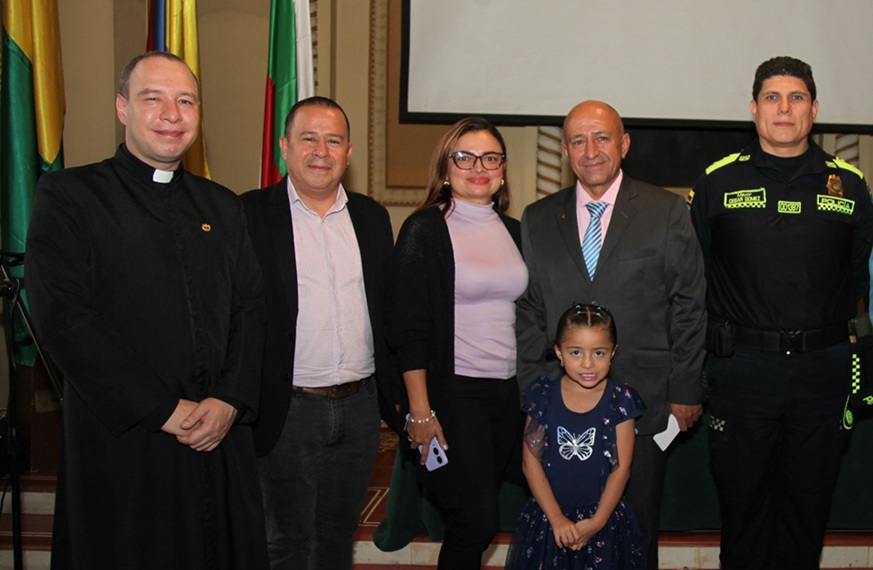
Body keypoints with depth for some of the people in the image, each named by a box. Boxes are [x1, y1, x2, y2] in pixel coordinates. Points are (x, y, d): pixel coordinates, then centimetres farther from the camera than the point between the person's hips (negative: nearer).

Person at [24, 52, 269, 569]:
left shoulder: (223, 207, 13)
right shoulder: (68, 195, -2)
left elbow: (250, 309, 9)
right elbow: (62, 318, -12)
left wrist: (230, 401, -8)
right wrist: (165, 410, -14)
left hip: (221, 441, 4)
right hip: (123, 443, -4)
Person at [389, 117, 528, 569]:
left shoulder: (513, 231, 11)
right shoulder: (425, 230, -7)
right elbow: (409, 327, -11)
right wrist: (420, 410, -15)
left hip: (508, 391, 6)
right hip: (454, 391, -6)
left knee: (480, 519, 11)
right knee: (477, 521, -7)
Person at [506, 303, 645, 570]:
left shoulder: (619, 400, -6)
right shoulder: (544, 396, -5)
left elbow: (621, 468, -6)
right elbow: (531, 463, -5)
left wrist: (597, 522, -10)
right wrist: (556, 518, -9)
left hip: (603, 518, 0)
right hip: (547, 517, 1)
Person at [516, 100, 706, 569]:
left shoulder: (667, 211, 1)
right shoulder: (537, 219, 7)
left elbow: (689, 308, 1)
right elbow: (529, 312, 9)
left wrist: (686, 391, -1)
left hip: (644, 403, -1)